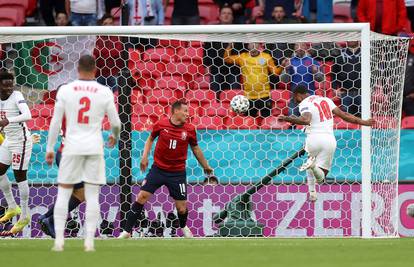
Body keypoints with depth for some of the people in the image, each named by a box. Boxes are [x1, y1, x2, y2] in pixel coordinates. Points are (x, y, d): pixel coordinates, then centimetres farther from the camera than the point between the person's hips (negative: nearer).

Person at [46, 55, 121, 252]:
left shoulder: (65, 90, -3)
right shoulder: (104, 92, -1)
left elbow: (55, 122, -3)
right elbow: (115, 123, 4)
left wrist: (50, 149, 5)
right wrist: (114, 137, 26)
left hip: (72, 147, 0)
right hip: (95, 147, 0)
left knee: (63, 193, 6)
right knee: (92, 196, 4)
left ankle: (59, 240, -2)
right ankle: (89, 241, -2)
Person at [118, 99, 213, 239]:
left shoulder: (189, 130, -3)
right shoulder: (161, 124, -6)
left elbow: (195, 149, 13)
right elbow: (150, 139, 13)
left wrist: (205, 166, 22)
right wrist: (145, 156, 1)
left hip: (178, 173, 1)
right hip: (158, 169, 0)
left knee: (182, 208, 1)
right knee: (142, 197, -10)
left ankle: (184, 227, 36)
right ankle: (127, 231, -3)